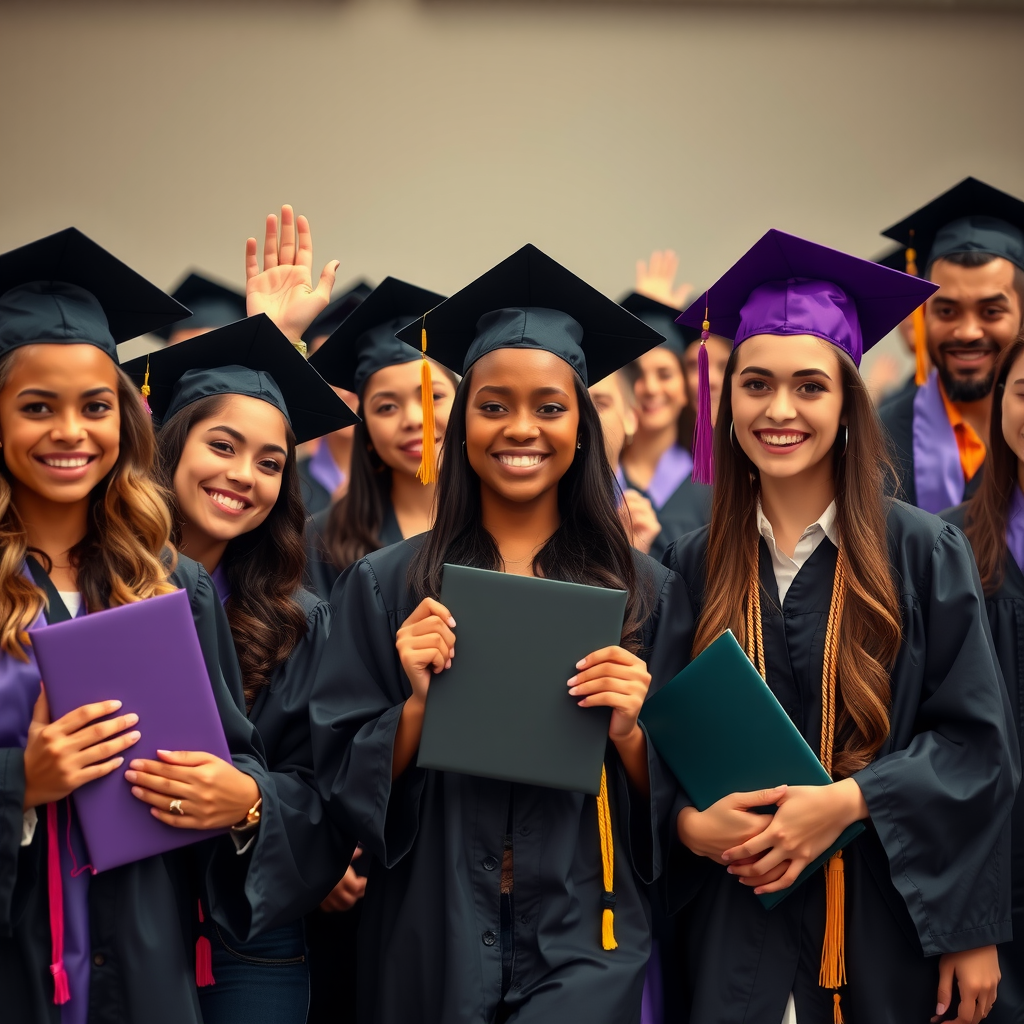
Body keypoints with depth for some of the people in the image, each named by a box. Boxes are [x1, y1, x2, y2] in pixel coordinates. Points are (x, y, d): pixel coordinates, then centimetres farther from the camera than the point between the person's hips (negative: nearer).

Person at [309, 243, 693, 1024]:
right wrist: (416, 705, -14)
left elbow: (675, 798, 5)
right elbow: (344, 778, 3)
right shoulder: (386, 586, 4)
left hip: (582, 942, 0)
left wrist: (630, 732, -13)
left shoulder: (644, 593, 3)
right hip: (432, 937, 1)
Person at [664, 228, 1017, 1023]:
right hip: (736, 927, 2)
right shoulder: (696, 566, 5)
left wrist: (848, 800, -17)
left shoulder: (924, 555, -3)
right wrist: (690, 823, -13)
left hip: (889, 922, -1)